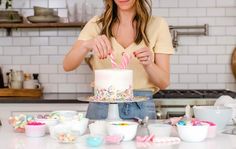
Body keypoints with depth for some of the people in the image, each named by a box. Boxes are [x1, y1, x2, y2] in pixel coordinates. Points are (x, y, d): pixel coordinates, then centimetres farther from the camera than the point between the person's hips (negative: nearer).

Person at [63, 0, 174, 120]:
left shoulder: (157, 25, 3)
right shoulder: (96, 24, 7)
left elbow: (164, 82, 1)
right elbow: (67, 66, -3)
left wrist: (148, 64, -19)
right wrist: (86, 45, -22)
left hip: (141, 109, 0)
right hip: (101, 108, 1)